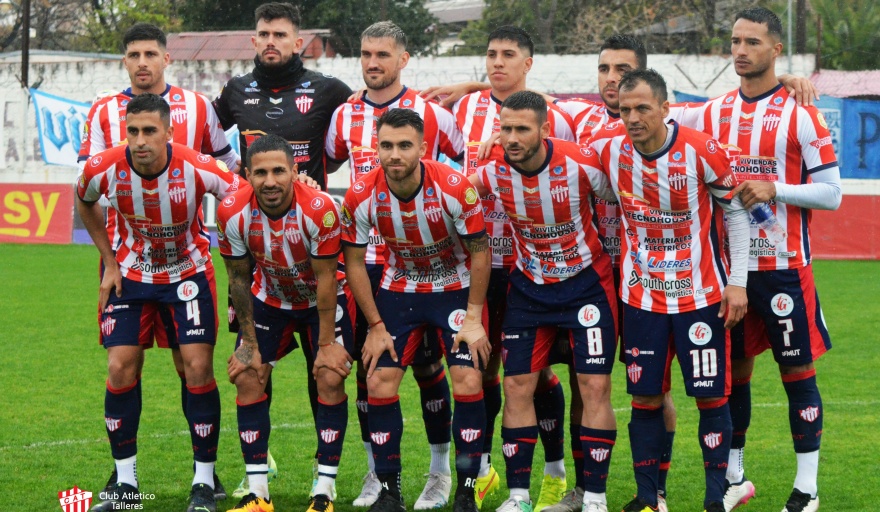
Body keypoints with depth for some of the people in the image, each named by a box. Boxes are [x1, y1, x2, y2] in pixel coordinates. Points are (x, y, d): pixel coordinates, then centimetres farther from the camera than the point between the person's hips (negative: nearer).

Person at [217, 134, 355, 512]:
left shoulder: (319, 209, -32)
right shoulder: (232, 213, -24)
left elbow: (326, 279, -22)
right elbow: (239, 279, -10)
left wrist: (326, 343, -17)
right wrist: (248, 342, -7)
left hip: (323, 299, -3)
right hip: (270, 299, 3)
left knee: (331, 378, -14)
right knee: (247, 376, -7)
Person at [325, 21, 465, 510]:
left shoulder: (431, 113, -4)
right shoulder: (346, 116, 7)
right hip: (365, 258, 3)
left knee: (426, 363, 1)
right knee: (368, 363, 5)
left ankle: (440, 471, 11)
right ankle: (376, 472, 14)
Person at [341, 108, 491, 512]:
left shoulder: (454, 188, -26)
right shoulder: (361, 197, -20)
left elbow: (480, 252, -12)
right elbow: (354, 262, -6)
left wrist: (473, 318, -13)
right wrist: (376, 326, -6)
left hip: (456, 287, -2)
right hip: (399, 291, 2)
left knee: (468, 382, -15)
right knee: (379, 383, -6)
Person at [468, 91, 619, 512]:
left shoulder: (580, 164, -23)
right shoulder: (492, 171, -15)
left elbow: (622, 201, -5)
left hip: (586, 282, -3)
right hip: (529, 285, 3)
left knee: (594, 386, -7)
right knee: (517, 386, -1)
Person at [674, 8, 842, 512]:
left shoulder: (801, 114, -6)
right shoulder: (712, 113, 8)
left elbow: (830, 192, -8)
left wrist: (773, 189, -20)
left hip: (784, 266, -4)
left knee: (798, 371, 1)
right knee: (733, 372, 10)